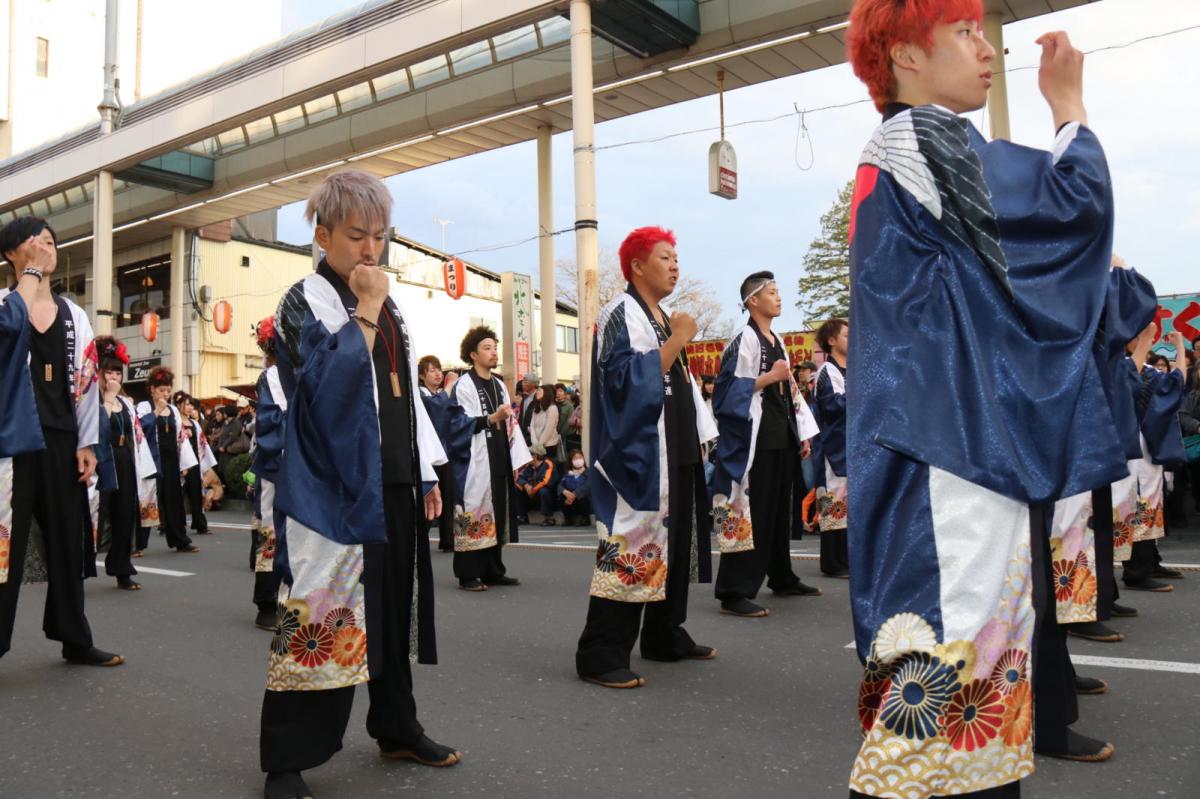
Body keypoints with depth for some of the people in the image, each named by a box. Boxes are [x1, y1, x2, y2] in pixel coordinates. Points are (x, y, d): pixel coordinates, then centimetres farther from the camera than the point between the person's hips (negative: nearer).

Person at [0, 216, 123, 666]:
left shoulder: (74, 315, 13)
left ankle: (75, 640, 21)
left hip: (62, 438, 4)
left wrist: (86, 444, 3)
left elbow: (86, 381, 9)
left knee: (67, 540, 11)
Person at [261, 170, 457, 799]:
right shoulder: (305, 302, -4)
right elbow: (328, 382, -20)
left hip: (395, 484, 7)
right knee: (322, 614, -5)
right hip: (334, 487, -7)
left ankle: (397, 728, 29)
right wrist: (365, 312, -15)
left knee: (394, 608, 14)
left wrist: (427, 474, 16)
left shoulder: (389, 305, 17)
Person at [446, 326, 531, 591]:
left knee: (497, 514, 9)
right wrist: (491, 419, -26)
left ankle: (493, 570, 17)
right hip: (475, 463, -7)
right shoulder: (463, 385, -5)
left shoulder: (500, 385, 16)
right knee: (474, 514, -6)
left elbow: (511, 424, 15)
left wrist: (518, 460, 9)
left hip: (499, 462, 7)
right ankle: (468, 574, 0)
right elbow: (460, 424, -13)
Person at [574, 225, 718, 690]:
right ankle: (600, 654, -8)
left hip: (675, 452, 10)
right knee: (631, 546, -12)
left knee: (672, 542, 13)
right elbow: (628, 377, -22)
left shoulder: (663, 317, 20)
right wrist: (678, 339, -16)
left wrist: (700, 436, 18)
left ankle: (665, 637, 24)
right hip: (638, 454, -10)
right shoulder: (621, 313, -8)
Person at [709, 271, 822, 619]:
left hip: (782, 436, 9)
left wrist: (803, 433, 17)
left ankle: (782, 578, 28)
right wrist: (769, 376, -18)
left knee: (779, 509, 15)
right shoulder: (744, 339, -8)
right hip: (755, 437, -9)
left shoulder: (777, 341, 18)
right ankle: (733, 592, -8)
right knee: (751, 511, -10)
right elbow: (730, 389, -16)